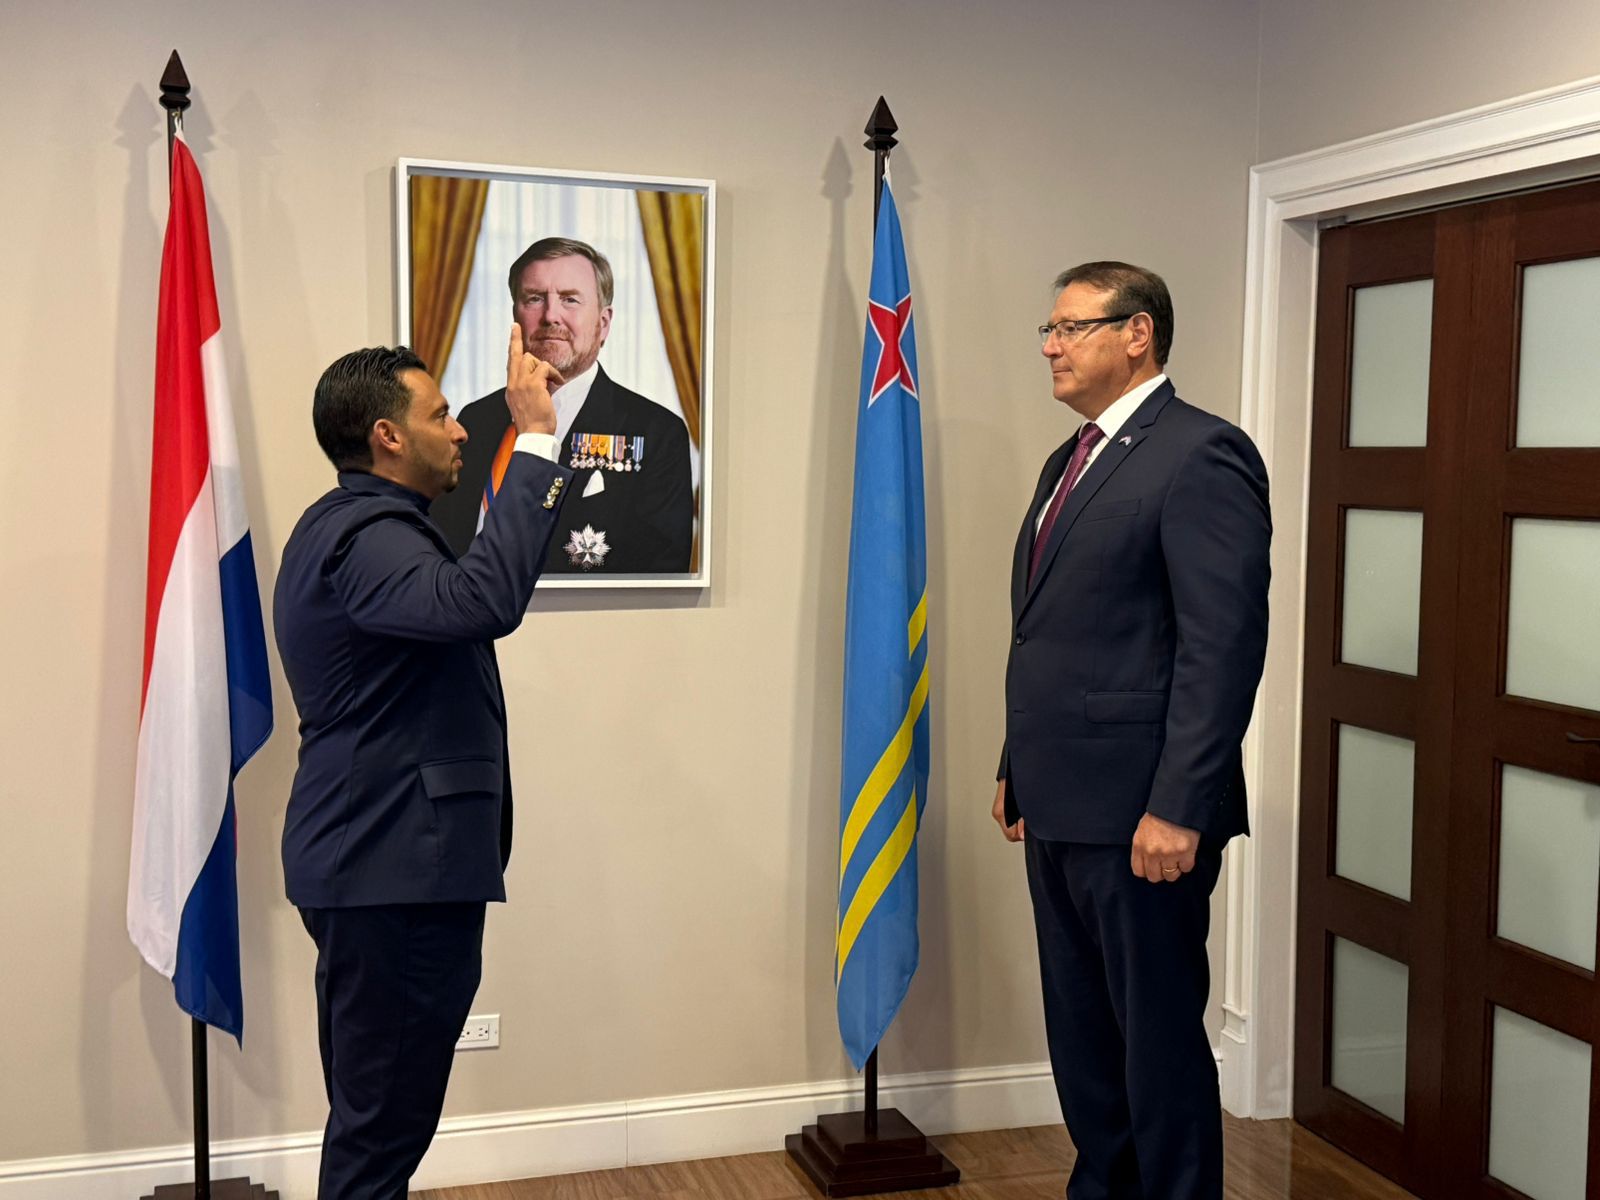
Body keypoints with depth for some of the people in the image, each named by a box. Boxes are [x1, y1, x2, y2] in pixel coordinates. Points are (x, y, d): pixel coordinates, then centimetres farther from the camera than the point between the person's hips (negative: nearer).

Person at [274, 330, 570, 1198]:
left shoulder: (355, 525, 16)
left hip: (378, 864, 12)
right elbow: (482, 600, -38)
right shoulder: (364, 536, -20)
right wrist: (534, 440, -34)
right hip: (393, 870, -12)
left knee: (376, 1113, 20)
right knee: (381, 1121, -2)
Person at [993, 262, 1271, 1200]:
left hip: (1141, 815, -9)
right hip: (1061, 808, 9)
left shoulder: (1201, 454, -12)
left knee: (1159, 1042, 3)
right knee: (1082, 1039, 18)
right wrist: (1021, 769, 18)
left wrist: (1178, 808, -22)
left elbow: (1224, 642, -19)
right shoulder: (1073, 460, 16)